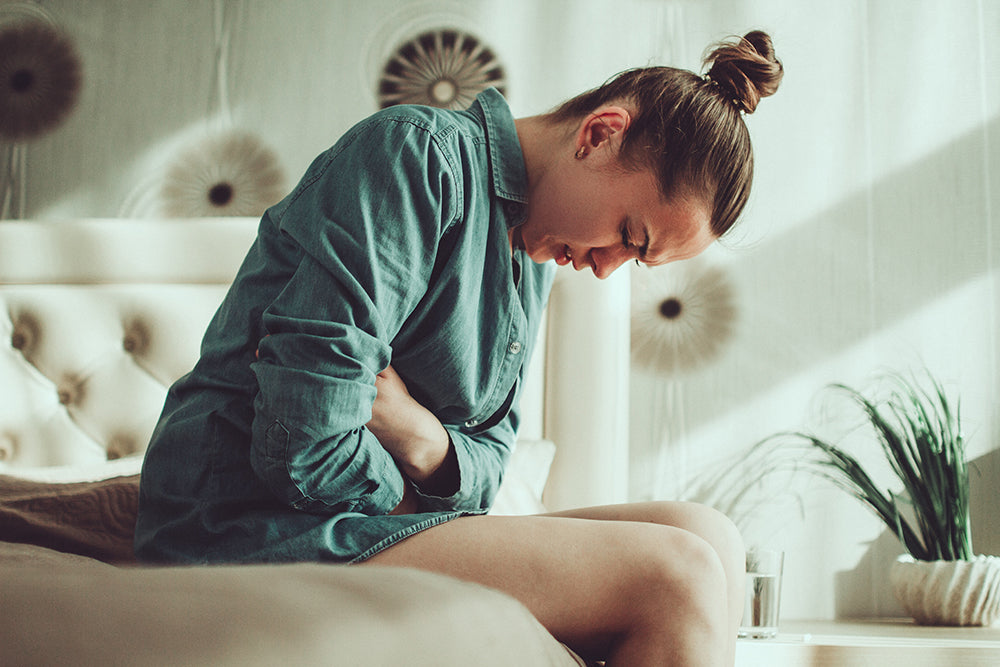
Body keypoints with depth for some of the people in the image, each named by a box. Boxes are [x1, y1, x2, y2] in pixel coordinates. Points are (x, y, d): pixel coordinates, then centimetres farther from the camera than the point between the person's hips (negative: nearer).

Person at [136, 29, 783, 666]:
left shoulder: (535, 256, 15)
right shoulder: (417, 151, -15)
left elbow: (488, 457, 10)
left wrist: (425, 444, -12)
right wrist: (406, 494, -5)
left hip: (379, 517, 9)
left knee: (708, 537, -4)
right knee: (677, 580, -19)